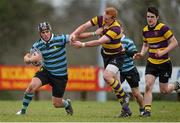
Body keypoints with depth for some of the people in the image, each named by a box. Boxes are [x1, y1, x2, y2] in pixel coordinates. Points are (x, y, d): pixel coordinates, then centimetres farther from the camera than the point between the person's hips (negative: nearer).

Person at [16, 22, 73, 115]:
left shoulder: (59, 39, -15)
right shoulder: (37, 45, -8)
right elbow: (26, 58, -3)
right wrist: (31, 60, -26)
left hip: (60, 76, -2)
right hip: (46, 72, 2)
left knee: (57, 104, 2)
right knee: (32, 86, -26)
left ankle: (67, 103, 40)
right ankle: (23, 110, -7)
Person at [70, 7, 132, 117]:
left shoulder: (115, 28, -32)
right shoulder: (100, 19, -12)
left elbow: (99, 42, -39)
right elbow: (85, 26, -12)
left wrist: (83, 45, -40)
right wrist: (74, 34, -29)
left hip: (117, 55, -7)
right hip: (106, 54, 7)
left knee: (107, 76, -27)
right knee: (114, 81, 8)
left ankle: (124, 96, -5)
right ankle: (126, 109, 17)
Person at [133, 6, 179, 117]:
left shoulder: (163, 28, -16)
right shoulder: (145, 30, 3)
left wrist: (163, 52, -26)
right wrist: (142, 54, 0)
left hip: (164, 63, -4)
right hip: (151, 63, 4)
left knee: (164, 90, 6)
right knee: (148, 86, -14)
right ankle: (147, 110, -12)